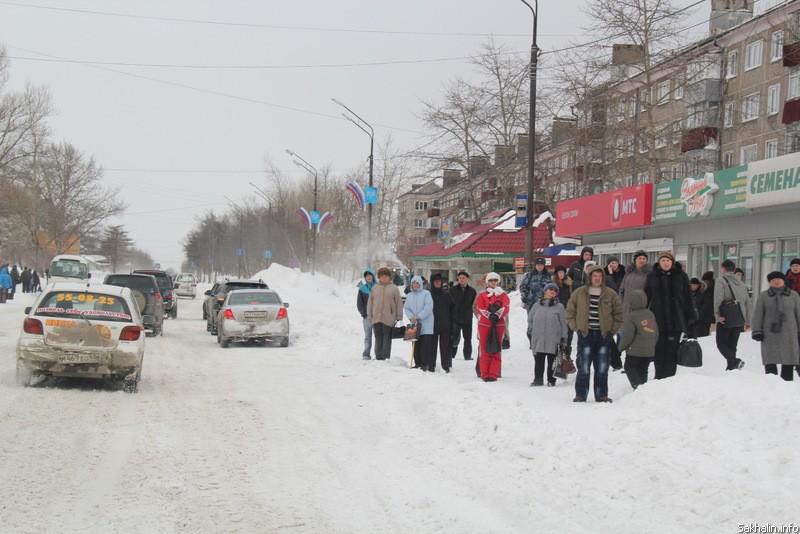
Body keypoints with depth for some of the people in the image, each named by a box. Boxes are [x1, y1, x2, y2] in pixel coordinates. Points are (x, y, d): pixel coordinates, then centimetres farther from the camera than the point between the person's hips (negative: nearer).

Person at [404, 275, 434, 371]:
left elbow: (429, 307, -11)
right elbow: (406, 308, 11)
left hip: (426, 324, -5)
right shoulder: (409, 296, 14)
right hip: (414, 324, 5)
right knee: (416, 345, 7)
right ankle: (418, 363, 16)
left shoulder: (426, 293, -2)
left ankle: (430, 365, -8)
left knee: (427, 344, -10)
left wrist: (419, 316, -15)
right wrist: (411, 317, -8)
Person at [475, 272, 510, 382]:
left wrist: (497, 315, -25)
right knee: (485, 350, 0)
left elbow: (505, 308, -7)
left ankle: (493, 374, 0)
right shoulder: (482, 296, 11)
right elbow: (480, 308, -5)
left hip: (499, 325, 0)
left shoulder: (503, 295, 11)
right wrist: (490, 316, -22)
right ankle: (485, 374, 1)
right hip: (484, 325, 0)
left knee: (496, 351, -1)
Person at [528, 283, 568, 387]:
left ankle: (551, 380, 9)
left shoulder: (559, 306, 3)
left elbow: (563, 324, 2)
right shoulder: (537, 305, 10)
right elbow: (530, 319, 23)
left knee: (552, 361, 2)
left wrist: (563, 339, -2)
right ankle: (538, 380, 7)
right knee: (538, 361, 2)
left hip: (553, 340, -2)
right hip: (538, 339, 2)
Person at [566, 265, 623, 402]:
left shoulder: (611, 295, 4)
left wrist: (612, 330, 1)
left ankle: (601, 395, 12)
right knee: (583, 367, -4)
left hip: (604, 336, 1)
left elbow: (618, 315, 10)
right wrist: (576, 328, 1)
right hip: (585, 335, -1)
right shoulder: (579, 293, 3)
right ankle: (581, 394, 3)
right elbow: (570, 312, 9)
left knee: (602, 368, 5)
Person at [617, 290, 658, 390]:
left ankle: (637, 386, -10)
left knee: (629, 367, 9)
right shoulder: (650, 314, 9)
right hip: (649, 351, 6)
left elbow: (628, 336, -14)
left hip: (635, 351, -6)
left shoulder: (631, 316, -13)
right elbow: (656, 333, 14)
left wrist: (621, 347, 0)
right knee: (643, 370, 16)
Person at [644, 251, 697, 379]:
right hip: (657, 320, 1)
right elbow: (646, 297, 10)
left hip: (676, 320, -1)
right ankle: (659, 377, 12)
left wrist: (692, 317, 2)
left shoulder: (681, 276, 4)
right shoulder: (652, 276, 7)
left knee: (672, 350, -3)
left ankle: (669, 378, 2)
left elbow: (688, 298, 5)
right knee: (658, 350, 4)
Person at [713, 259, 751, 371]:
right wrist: (747, 322, 18)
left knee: (721, 343, -1)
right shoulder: (741, 283, 17)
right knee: (732, 344, 12)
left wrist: (717, 315, -18)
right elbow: (747, 302, 16)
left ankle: (735, 361, -22)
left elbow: (718, 299, -17)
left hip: (725, 319, -6)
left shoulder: (721, 281, -3)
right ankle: (731, 368, 8)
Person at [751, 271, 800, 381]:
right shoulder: (764, 296, 7)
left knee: (788, 361, 1)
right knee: (770, 361, -1)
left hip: (789, 333, 0)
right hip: (770, 334, 0)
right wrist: (757, 331, -2)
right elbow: (757, 314, 5)